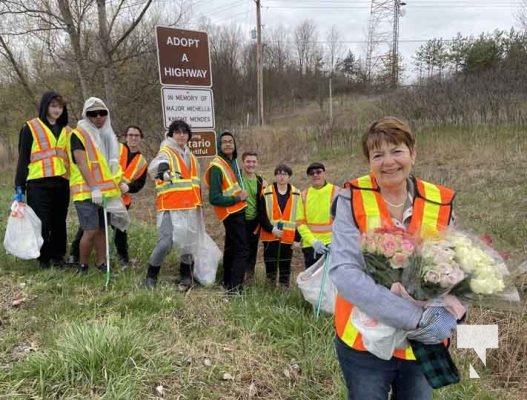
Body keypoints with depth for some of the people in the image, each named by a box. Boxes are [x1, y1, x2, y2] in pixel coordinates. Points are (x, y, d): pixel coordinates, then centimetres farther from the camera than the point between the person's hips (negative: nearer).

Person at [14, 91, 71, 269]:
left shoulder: (66, 130, 15)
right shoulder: (30, 127, 2)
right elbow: (23, 158, 1)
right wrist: (20, 186, -4)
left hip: (61, 183, 4)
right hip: (39, 184, -4)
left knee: (59, 222, 8)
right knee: (42, 223, -2)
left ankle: (57, 256, 19)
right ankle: (43, 258, 11)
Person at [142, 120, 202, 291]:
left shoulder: (190, 156, 17)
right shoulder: (165, 152, -6)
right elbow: (153, 167, -29)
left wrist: (198, 203, 26)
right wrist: (161, 170, -53)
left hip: (189, 207, 7)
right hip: (170, 207, -7)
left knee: (189, 242, 10)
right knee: (165, 242, -14)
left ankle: (186, 276, 25)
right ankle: (150, 276, 5)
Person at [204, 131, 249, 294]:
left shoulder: (233, 161, 8)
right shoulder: (216, 167, -19)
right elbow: (214, 198, -23)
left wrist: (242, 193, 3)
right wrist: (238, 198, -19)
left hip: (237, 211, 10)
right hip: (231, 212, -10)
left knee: (231, 247, 18)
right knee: (242, 249, -11)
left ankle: (228, 284, 31)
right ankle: (235, 287, -8)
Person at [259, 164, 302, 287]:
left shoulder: (296, 194, 4)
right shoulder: (266, 193, -1)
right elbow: (261, 216, -3)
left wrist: (297, 238, -1)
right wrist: (272, 229, -15)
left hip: (288, 238, 1)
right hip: (270, 237, -1)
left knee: (285, 268, 7)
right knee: (270, 266, 5)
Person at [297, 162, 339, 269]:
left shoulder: (336, 192, -1)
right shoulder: (304, 195, 7)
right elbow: (301, 222, 2)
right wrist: (313, 241, -13)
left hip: (332, 245, -3)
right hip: (310, 246, 4)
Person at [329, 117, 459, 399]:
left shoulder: (440, 203, -4)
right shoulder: (353, 200, -13)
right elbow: (343, 271, -22)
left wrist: (447, 313, -18)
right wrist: (417, 318, -26)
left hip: (423, 343, 3)